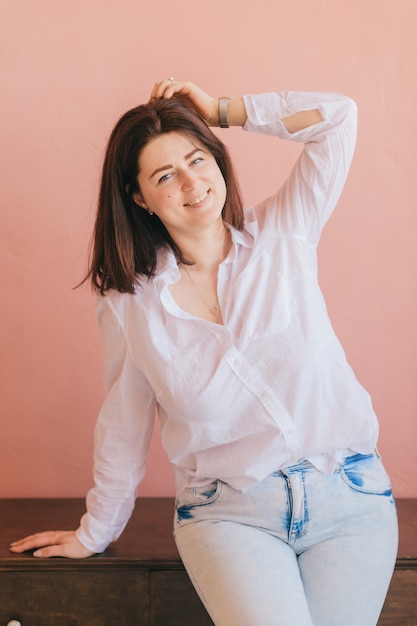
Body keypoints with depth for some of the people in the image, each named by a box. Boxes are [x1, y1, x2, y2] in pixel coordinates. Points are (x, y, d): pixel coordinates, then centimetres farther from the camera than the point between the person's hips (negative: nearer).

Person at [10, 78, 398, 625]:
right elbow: (123, 428, 11)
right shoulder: (131, 301, 1)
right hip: (229, 515, -1)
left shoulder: (280, 238, 3)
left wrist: (222, 110, 4)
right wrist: (94, 534, 18)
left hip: (347, 495, 1)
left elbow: (336, 118, -1)